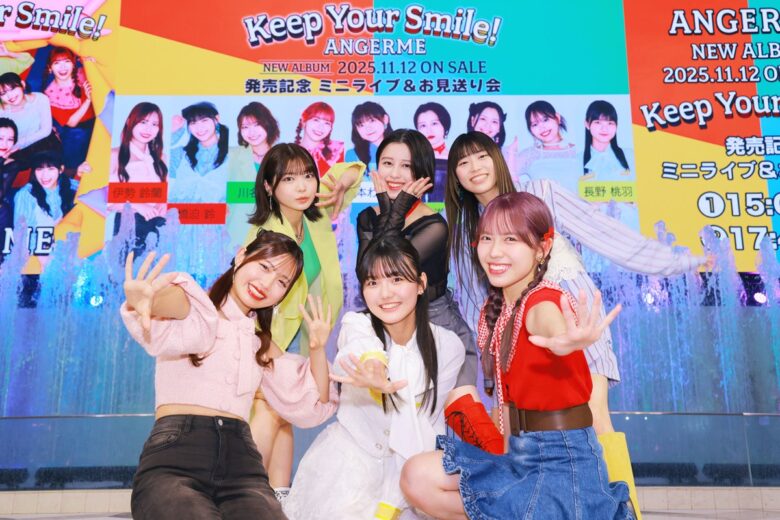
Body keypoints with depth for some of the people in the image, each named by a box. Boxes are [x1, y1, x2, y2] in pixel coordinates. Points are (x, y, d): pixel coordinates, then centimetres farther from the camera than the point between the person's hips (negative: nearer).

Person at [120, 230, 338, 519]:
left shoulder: (263, 345, 24)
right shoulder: (196, 307, 8)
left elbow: (311, 410, 22)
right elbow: (176, 301, -20)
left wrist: (317, 348, 10)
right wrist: (145, 302, -43)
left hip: (241, 465, 3)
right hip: (173, 459, -2)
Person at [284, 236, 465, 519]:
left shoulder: (448, 346, -8)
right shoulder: (356, 324, -11)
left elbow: (427, 427, -6)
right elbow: (361, 347, -35)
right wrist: (373, 366, -59)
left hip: (403, 466, 1)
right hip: (348, 456, -1)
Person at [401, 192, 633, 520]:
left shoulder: (543, 302, -19)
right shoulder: (494, 308, 4)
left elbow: (553, 331, -46)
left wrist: (568, 340, -69)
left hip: (562, 453, -7)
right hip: (516, 447, 7)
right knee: (417, 476, 1)